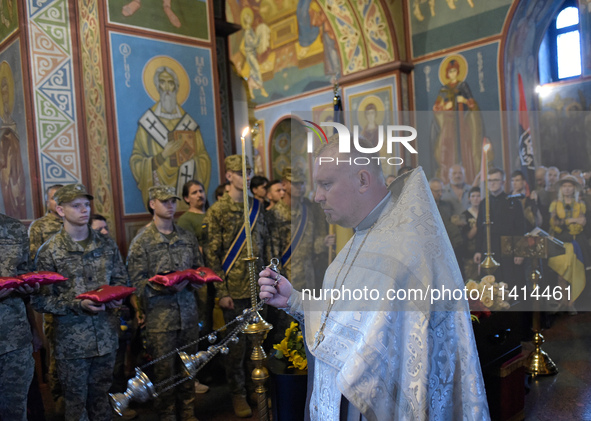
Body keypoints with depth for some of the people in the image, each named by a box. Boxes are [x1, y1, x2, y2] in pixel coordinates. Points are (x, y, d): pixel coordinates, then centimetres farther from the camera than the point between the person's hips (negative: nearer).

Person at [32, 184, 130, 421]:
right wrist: (77, 304, -20)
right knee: (76, 401, 11)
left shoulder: (107, 245, 5)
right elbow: (40, 300, -9)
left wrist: (115, 297, -8)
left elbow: (122, 280, 13)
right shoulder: (49, 252, -7)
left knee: (102, 397, 17)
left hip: (106, 336, 3)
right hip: (71, 339, -3)